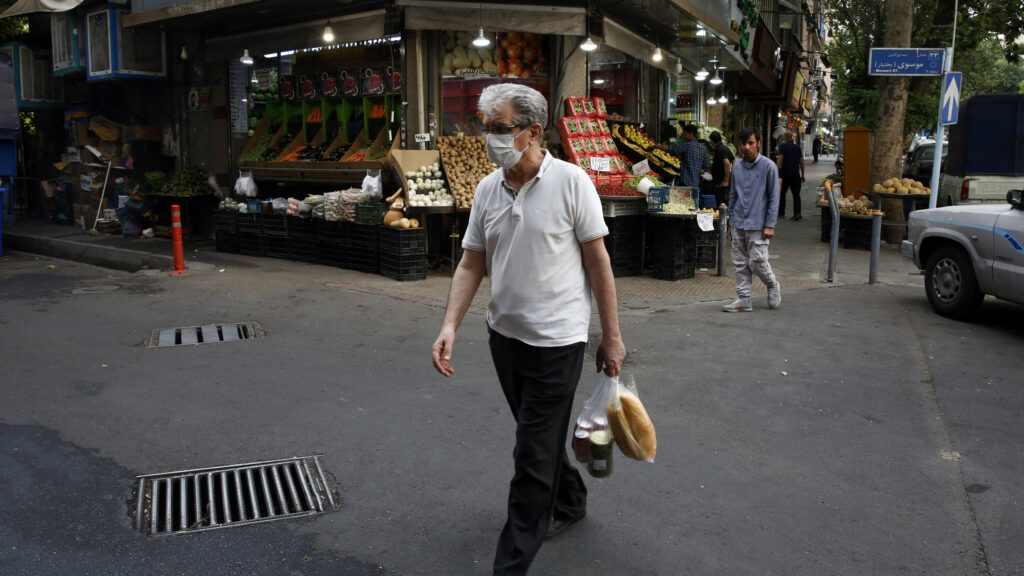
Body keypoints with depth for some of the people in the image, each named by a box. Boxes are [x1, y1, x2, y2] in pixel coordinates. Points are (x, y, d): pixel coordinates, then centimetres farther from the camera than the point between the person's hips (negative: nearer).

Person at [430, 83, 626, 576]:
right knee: (540, 436, 22)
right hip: (504, 333, 6)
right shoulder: (487, 189, 2)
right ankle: (568, 502, 48)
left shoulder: (570, 182, -12)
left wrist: (611, 337, -7)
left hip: (556, 340, -6)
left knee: (533, 455, -1)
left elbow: (598, 262, -9)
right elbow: (471, 264, 5)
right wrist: (450, 326, -7)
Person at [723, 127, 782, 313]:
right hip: (738, 224, 5)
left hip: (757, 225, -5)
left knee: (757, 262, -6)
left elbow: (774, 198, -5)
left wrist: (770, 225, -10)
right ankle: (743, 299, 12)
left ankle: (773, 286, 22)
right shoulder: (737, 167, 9)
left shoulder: (768, 166, -5)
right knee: (740, 263, 6)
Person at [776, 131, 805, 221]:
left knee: (782, 193, 10)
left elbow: (780, 158, -12)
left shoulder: (782, 146, -1)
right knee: (796, 194, 1)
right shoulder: (797, 146, 12)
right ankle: (797, 213, -12)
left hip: (784, 173, -3)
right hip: (796, 174, 3)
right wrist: (802, 174, 17)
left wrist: (778, 171, -13)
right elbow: (801, 161, 12)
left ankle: (781, 213, 15)